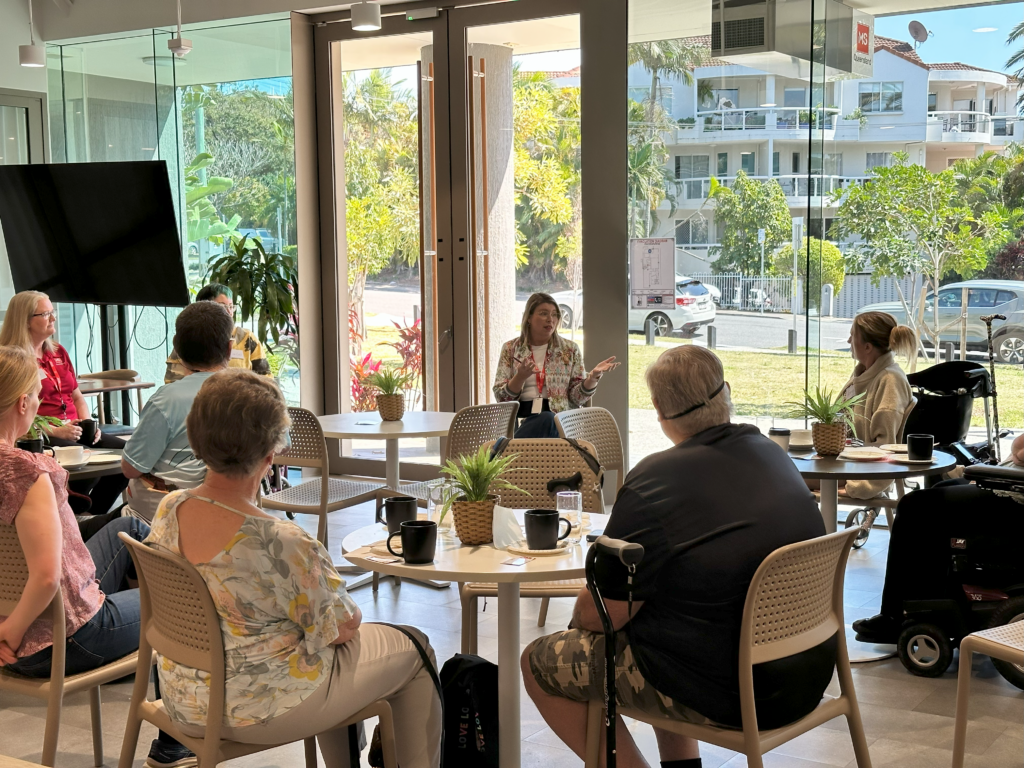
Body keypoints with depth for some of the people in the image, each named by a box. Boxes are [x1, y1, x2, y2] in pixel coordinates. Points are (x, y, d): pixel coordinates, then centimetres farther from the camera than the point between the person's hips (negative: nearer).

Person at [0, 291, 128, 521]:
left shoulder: (58, 352, 20)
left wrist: (89, 424, 3)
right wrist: (54, 430, -21)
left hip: (73, 431, 8)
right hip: (39, 437, -8)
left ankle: (96, 515, -1)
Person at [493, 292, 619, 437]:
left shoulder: (570, 349, 14)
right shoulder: (510, 349, 13)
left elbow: (577, 397, 7)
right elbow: (501, 397, 5)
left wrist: (594, 376, -11)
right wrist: (521, 377, -14)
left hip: (560, 420, 1)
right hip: (521, 419, -1)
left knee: (546, 420, -37)